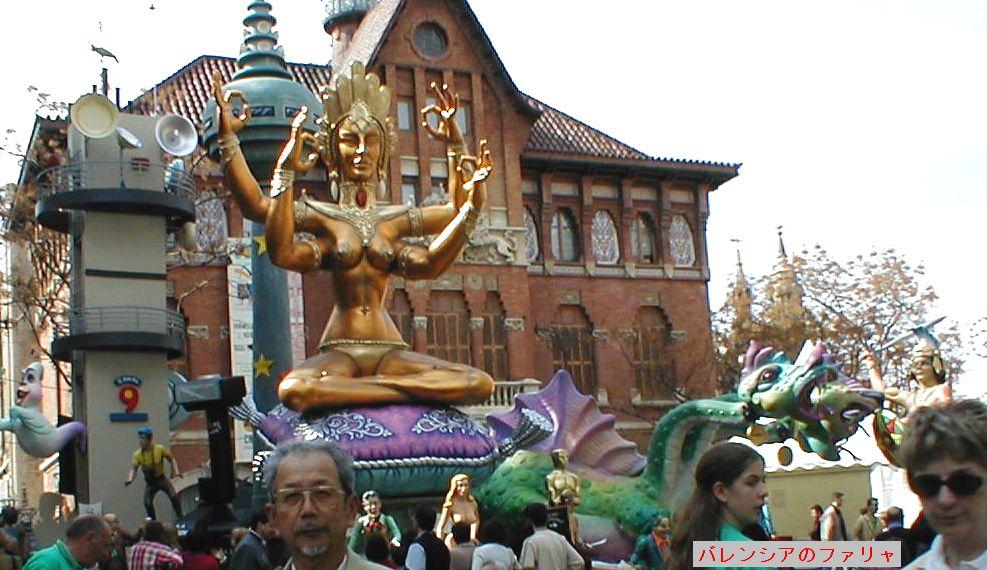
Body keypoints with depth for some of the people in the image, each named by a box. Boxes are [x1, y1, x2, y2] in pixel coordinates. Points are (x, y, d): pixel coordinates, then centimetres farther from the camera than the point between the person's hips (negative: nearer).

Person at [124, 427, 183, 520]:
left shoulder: (160, 449, -13)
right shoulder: (138, 454, -11)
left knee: (174, 497, -14)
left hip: (161, 479, -1)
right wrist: (130, 480, -25)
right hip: (150, 482, 1)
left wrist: (176, 471, -14)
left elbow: (171, 459, 0)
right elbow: (134, 469, -6)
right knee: (147, 503, -13)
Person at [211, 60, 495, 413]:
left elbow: (461, 209, 14)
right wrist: (228, 137, -9)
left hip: (391, 352, 2)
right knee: (294, 390, -39)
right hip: (339, 352, -2)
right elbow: (254, 204, -4)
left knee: (480, 384, -24)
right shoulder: (321, 216, 10)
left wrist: (456, 146, 4)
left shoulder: (394, 219, 16)